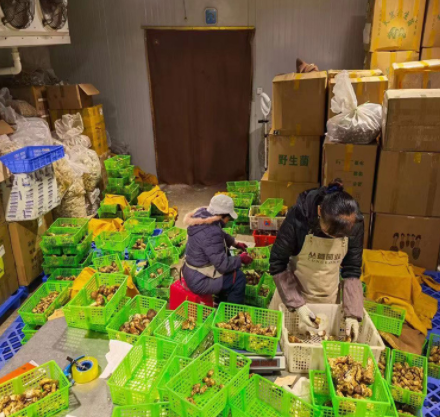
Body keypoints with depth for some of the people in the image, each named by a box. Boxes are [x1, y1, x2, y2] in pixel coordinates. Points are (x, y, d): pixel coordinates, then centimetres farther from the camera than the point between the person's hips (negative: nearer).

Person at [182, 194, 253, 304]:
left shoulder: (203, 214, -4)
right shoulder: (211, 233, -33)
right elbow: (223, 264, -26)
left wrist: (235, 243, 15)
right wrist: (241, 259, -11)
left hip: (191, 271, 10)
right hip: (198, 281, -10)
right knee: (239, 278, -3)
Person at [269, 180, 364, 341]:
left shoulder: (355, 224, -17)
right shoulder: (299, 217, -26)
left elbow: (351, 270, -7)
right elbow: (277, 264, -18)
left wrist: (353, 313, -14)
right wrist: (297, 304, -23)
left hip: (329, 298, 3)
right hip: (293, 293, -2)